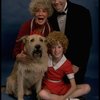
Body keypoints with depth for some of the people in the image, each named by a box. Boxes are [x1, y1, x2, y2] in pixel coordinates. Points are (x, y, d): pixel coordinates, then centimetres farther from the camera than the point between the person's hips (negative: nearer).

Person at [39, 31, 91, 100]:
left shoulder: (67, 64, -14)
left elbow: (74, 86, -17)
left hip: (61, 87, 1)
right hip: (48, 87, -1)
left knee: (87, 88, -14)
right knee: (42, 94, -38)